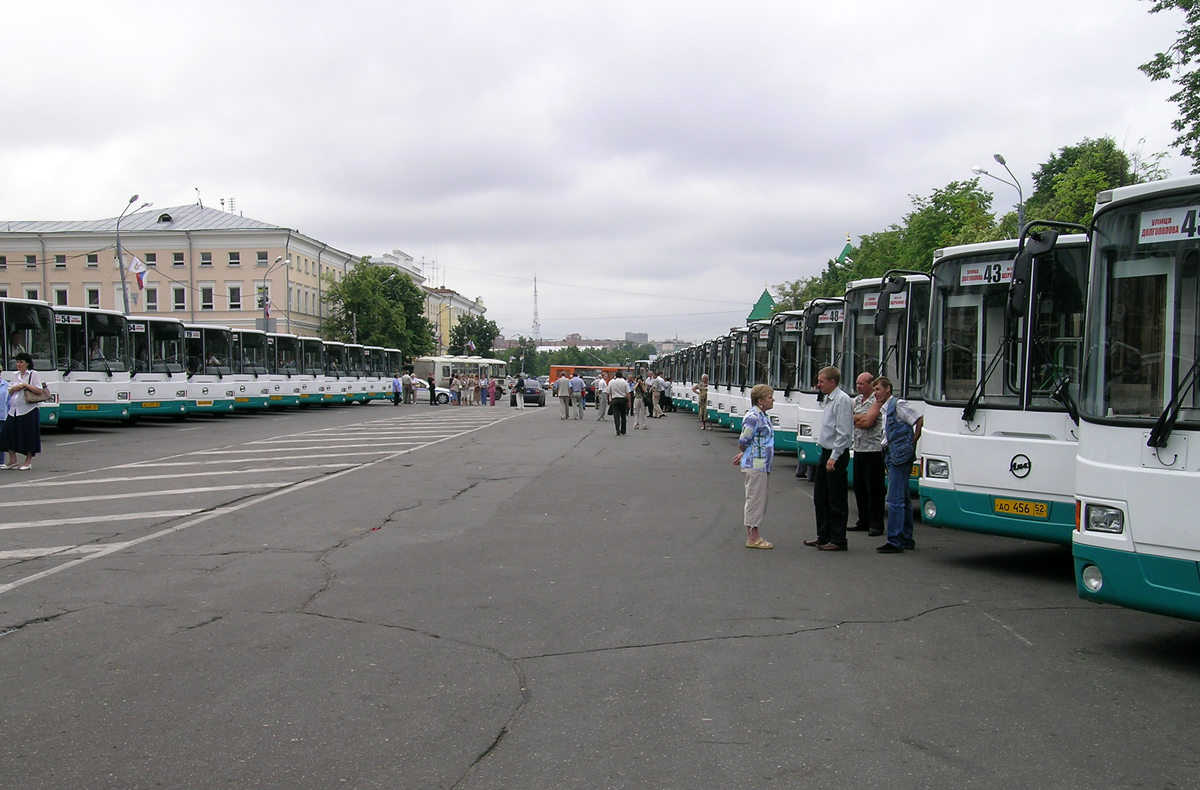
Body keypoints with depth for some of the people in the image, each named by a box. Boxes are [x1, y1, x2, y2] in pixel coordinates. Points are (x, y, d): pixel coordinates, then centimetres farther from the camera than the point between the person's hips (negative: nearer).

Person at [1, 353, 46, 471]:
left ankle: (28, 461, 10)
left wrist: (26, 385, -15)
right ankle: (12, 461, 12)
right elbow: (10, 393, 19)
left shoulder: (33, 374, -2)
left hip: (28, 410, -6)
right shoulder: (15, 376, 16)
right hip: (14, 410, 6)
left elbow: (39, 391, -10)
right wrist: (14, 388, -2)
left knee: (28, 436, -1)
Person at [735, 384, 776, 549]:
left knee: (759, 501, 14)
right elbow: (743, 442, -16)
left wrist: (744, 454, 10)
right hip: (755, 466, -10)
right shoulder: (753, 417, -17)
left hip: (763, 466, 10)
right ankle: (753, 538, 3)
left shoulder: (763, 416, 14)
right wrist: (744, 454, 3)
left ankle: (753, 536, 22)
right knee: (755, 500, -4)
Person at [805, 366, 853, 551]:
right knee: (820, 497, 15)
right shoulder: (829, 400, 13)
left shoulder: (842, 400, -16)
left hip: (837, 455, -10)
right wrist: (826, 456, 16)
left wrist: (834, 457, -23)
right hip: (826, 453, 10)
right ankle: (824, 536, 25)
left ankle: (838, 540, 7)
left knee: (836, 500, -2)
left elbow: (843, 432, -21)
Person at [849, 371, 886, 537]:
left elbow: (867, 421, -18)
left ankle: (876, 525, 1)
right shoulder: (856, 400, 15)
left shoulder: (877, 401, -8)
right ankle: (863, 522, 21)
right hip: (858, 449, 8)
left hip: (873, 450, -8)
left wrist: (854, 418, -3)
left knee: (874, 489, -4)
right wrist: (861, 418, -9)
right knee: (859, 488, 12)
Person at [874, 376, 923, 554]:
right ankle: (906, 539, 21)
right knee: (903, 500, 14)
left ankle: (895, 542, -11)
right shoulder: (884, 410, 19)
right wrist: (886, 446, 13)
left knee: (895, 500, -11)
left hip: (901, 457, -10)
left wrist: (912, 443, -11)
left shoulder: (898, 404, -9)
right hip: (892, 457, 10)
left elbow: (920, 420, -14)